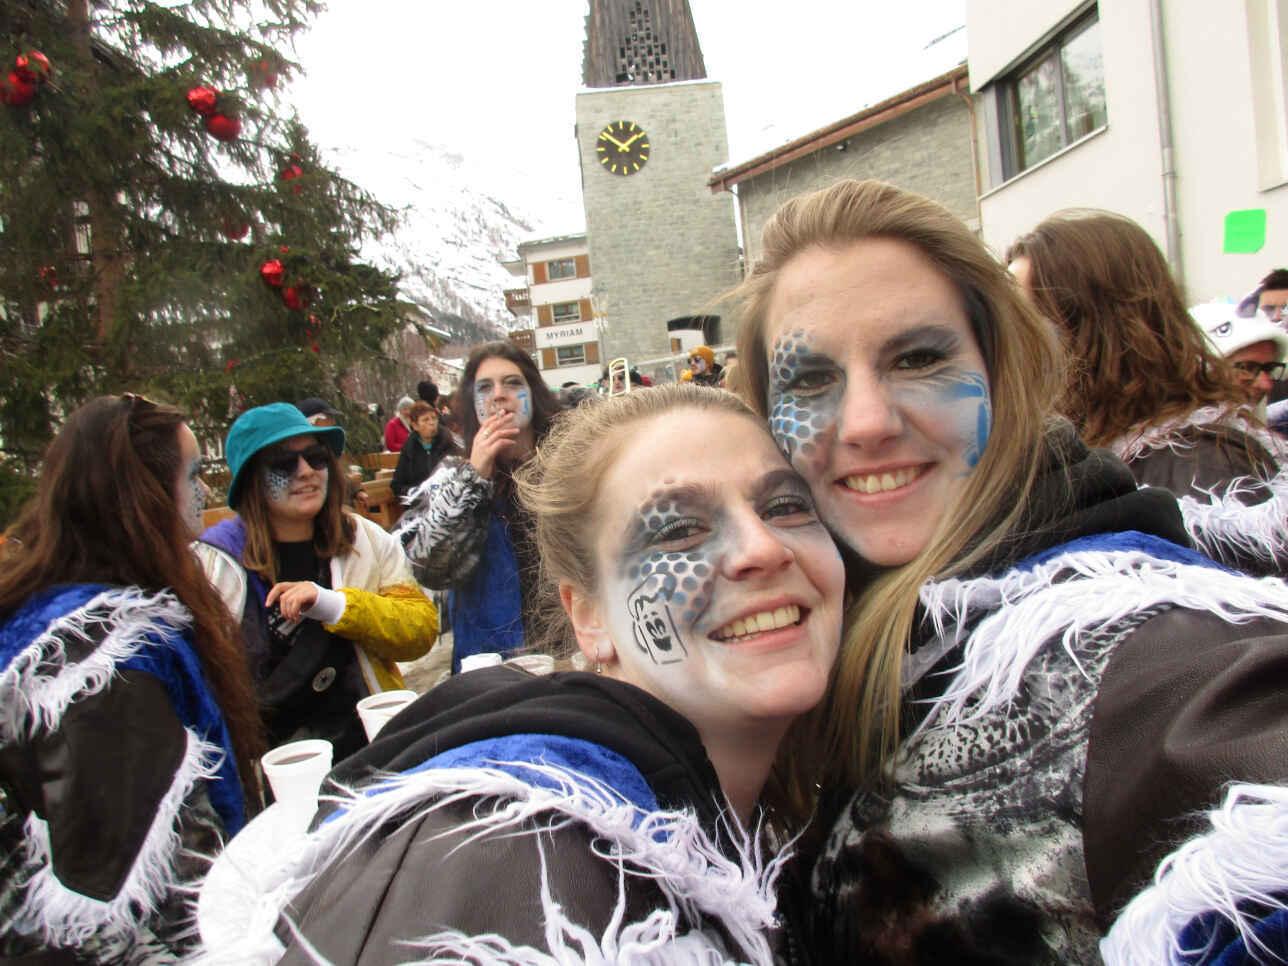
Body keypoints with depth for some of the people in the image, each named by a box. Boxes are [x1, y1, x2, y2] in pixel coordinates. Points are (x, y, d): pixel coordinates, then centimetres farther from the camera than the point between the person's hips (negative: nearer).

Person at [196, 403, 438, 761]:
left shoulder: (367, 540, 8)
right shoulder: (214, 561, 1)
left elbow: (422, 627, -1)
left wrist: (332, 605, -15)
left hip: (367, 738, 2)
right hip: (266, 753, -2)